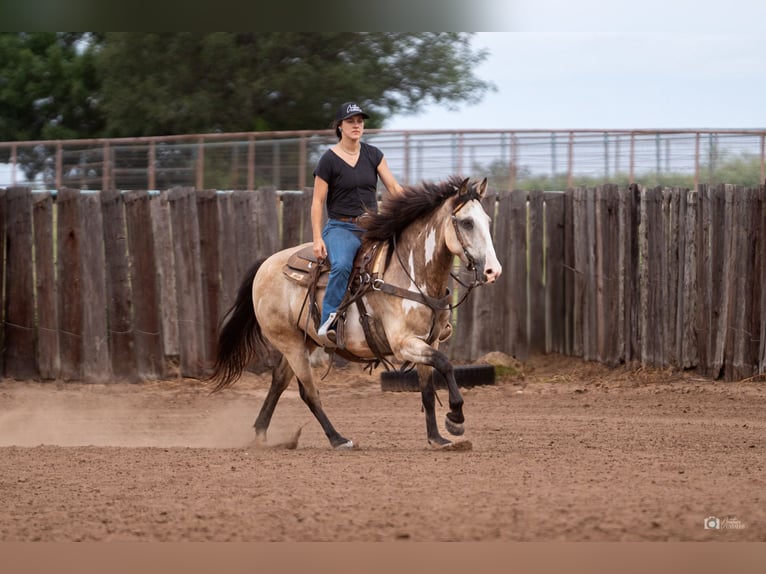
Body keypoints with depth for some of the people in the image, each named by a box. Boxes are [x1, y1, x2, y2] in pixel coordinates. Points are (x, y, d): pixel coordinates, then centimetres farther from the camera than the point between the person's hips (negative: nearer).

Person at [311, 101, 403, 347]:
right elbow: (317, 202, -2)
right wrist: (317, 239, -11)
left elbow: (393, 187, 9)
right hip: (341, 227, -5)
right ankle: (328, 323, -30)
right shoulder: (329, 160, -2)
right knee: (342, 266, -35)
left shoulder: (373, 155, 11)